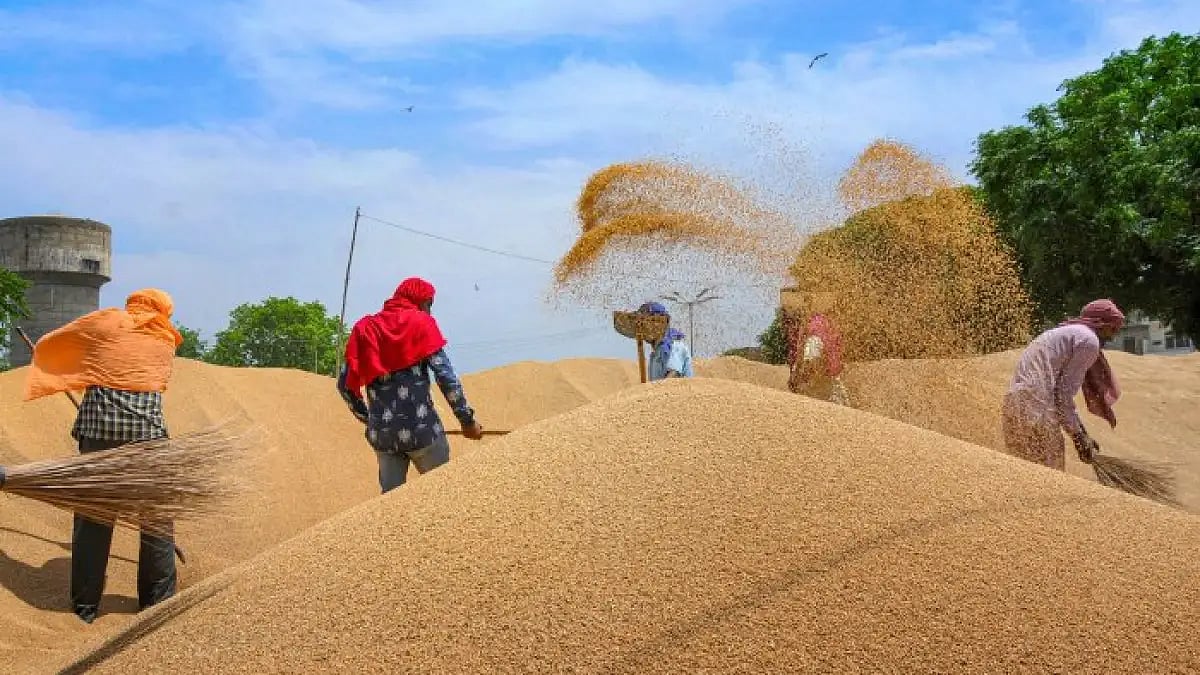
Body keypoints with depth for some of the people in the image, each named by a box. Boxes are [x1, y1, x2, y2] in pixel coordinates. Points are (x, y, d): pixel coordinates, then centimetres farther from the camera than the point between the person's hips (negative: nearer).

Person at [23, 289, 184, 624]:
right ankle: (159, 602, 12)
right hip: (147, 424, 0)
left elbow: (46, 346, 19)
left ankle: (84, 606, 12)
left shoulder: (105, 321, 13)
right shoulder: (166, 339, 19)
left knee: (92, 515, 6)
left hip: (99, 421, 0)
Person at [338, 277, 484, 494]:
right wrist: (467, 420, -2)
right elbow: (445, 375, -8)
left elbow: (345, 383, 12)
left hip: (381, 432, 5)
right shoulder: (420, 323, 0)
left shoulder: (364, 328, 13)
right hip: (421, 427, -5)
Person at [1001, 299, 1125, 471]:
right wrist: (1078, 436, 0)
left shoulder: (1065, 333, 28)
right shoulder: (1089, 339, 1)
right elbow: (1064, 392, -6)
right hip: (1035, 410, -9)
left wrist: (1082, 435, 29)